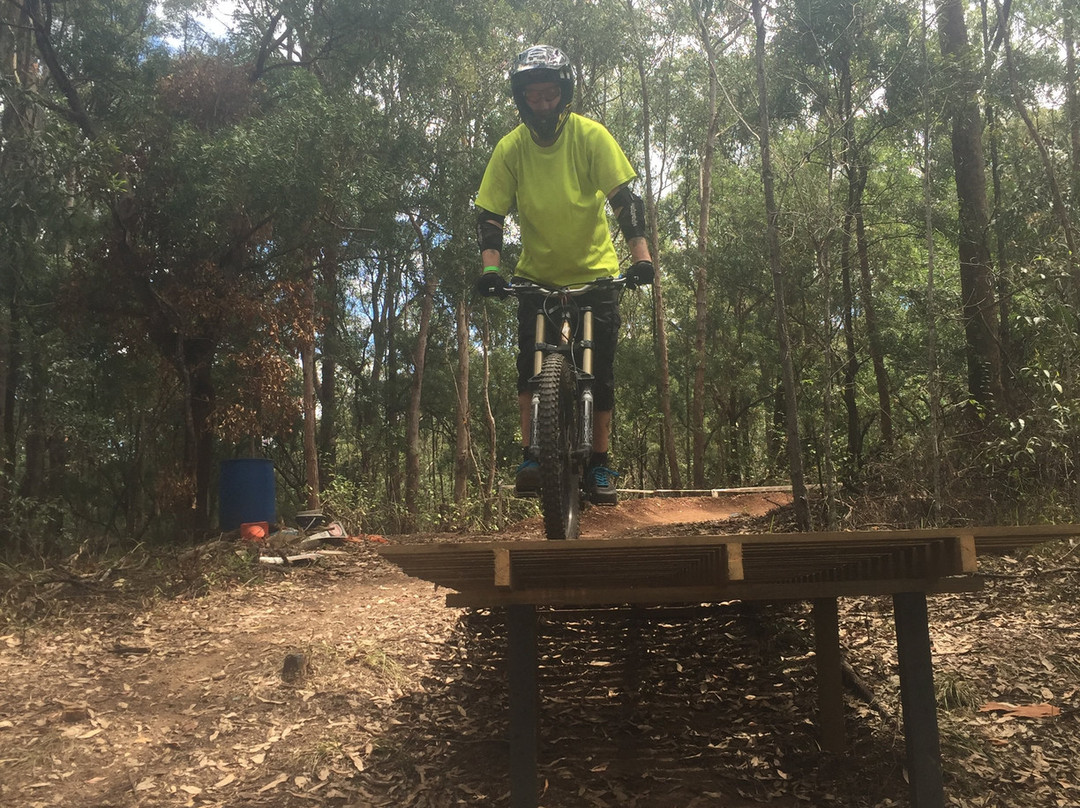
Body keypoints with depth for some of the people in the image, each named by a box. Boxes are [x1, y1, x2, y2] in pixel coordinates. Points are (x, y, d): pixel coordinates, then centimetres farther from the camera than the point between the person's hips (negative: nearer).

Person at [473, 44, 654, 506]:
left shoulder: (590, 135, -11)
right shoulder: (510, 148, -8)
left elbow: (623, 198, -16)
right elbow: (489, 214, -10)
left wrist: (641, 255, -28)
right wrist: (489, 266, -25)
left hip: (595, 272, -1)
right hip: (537, 274, 1)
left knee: (601, 370, -4)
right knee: (529, 360, -13)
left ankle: (600, 464, 7)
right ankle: (529, 457, -5)